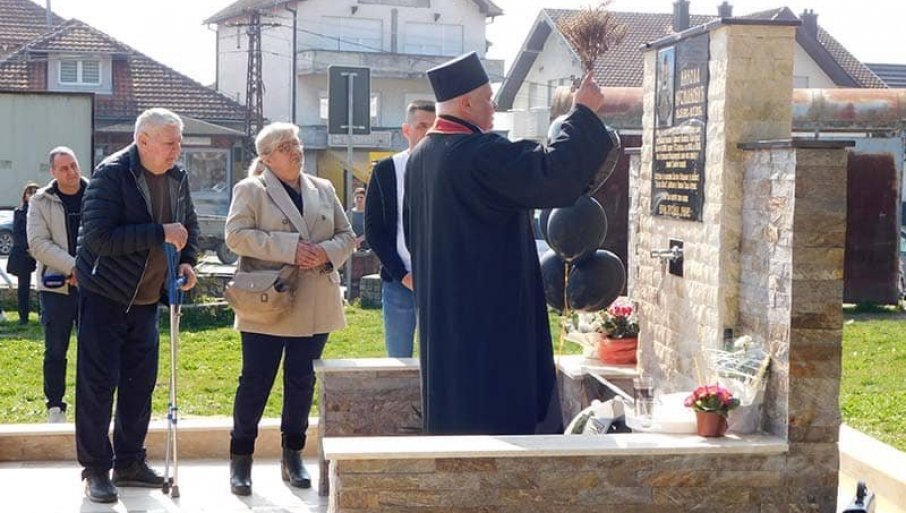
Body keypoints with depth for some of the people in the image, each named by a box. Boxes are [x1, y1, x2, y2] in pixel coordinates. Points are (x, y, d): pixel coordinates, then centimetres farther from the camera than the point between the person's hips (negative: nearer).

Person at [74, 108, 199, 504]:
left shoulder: (178, 177, 4)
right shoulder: (111, 174, -18)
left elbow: (188, 225, 18)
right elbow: (99, 236, -27)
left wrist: (187, 260, -2)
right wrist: (161, 233, -29)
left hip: (146, 297, 7)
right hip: (104, 294, -7)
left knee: (140, 381, 10)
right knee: (98, 382, -4)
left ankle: (129, 462, 21)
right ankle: (95, 469, 5)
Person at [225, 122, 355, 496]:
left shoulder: (323, 190, 13)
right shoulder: (250, 190, -1)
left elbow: (347, 236, 12)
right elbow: (236, 235, -13)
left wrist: (326, 252, -10)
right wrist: (289, 248, -20)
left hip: (313, 306, 4)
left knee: (302, 382, 9)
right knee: (256, 381, -1)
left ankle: (292, 457, 19)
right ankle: (240, 459, 10)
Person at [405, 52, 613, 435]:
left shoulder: (420, 157, 9)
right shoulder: (481, 153, -20)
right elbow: (553, 172, -28)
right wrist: (583, 112, -18)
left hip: (441, 313, 9)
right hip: (491, 314, -9)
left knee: (454, 403, 16)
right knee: (497, 412, -2)